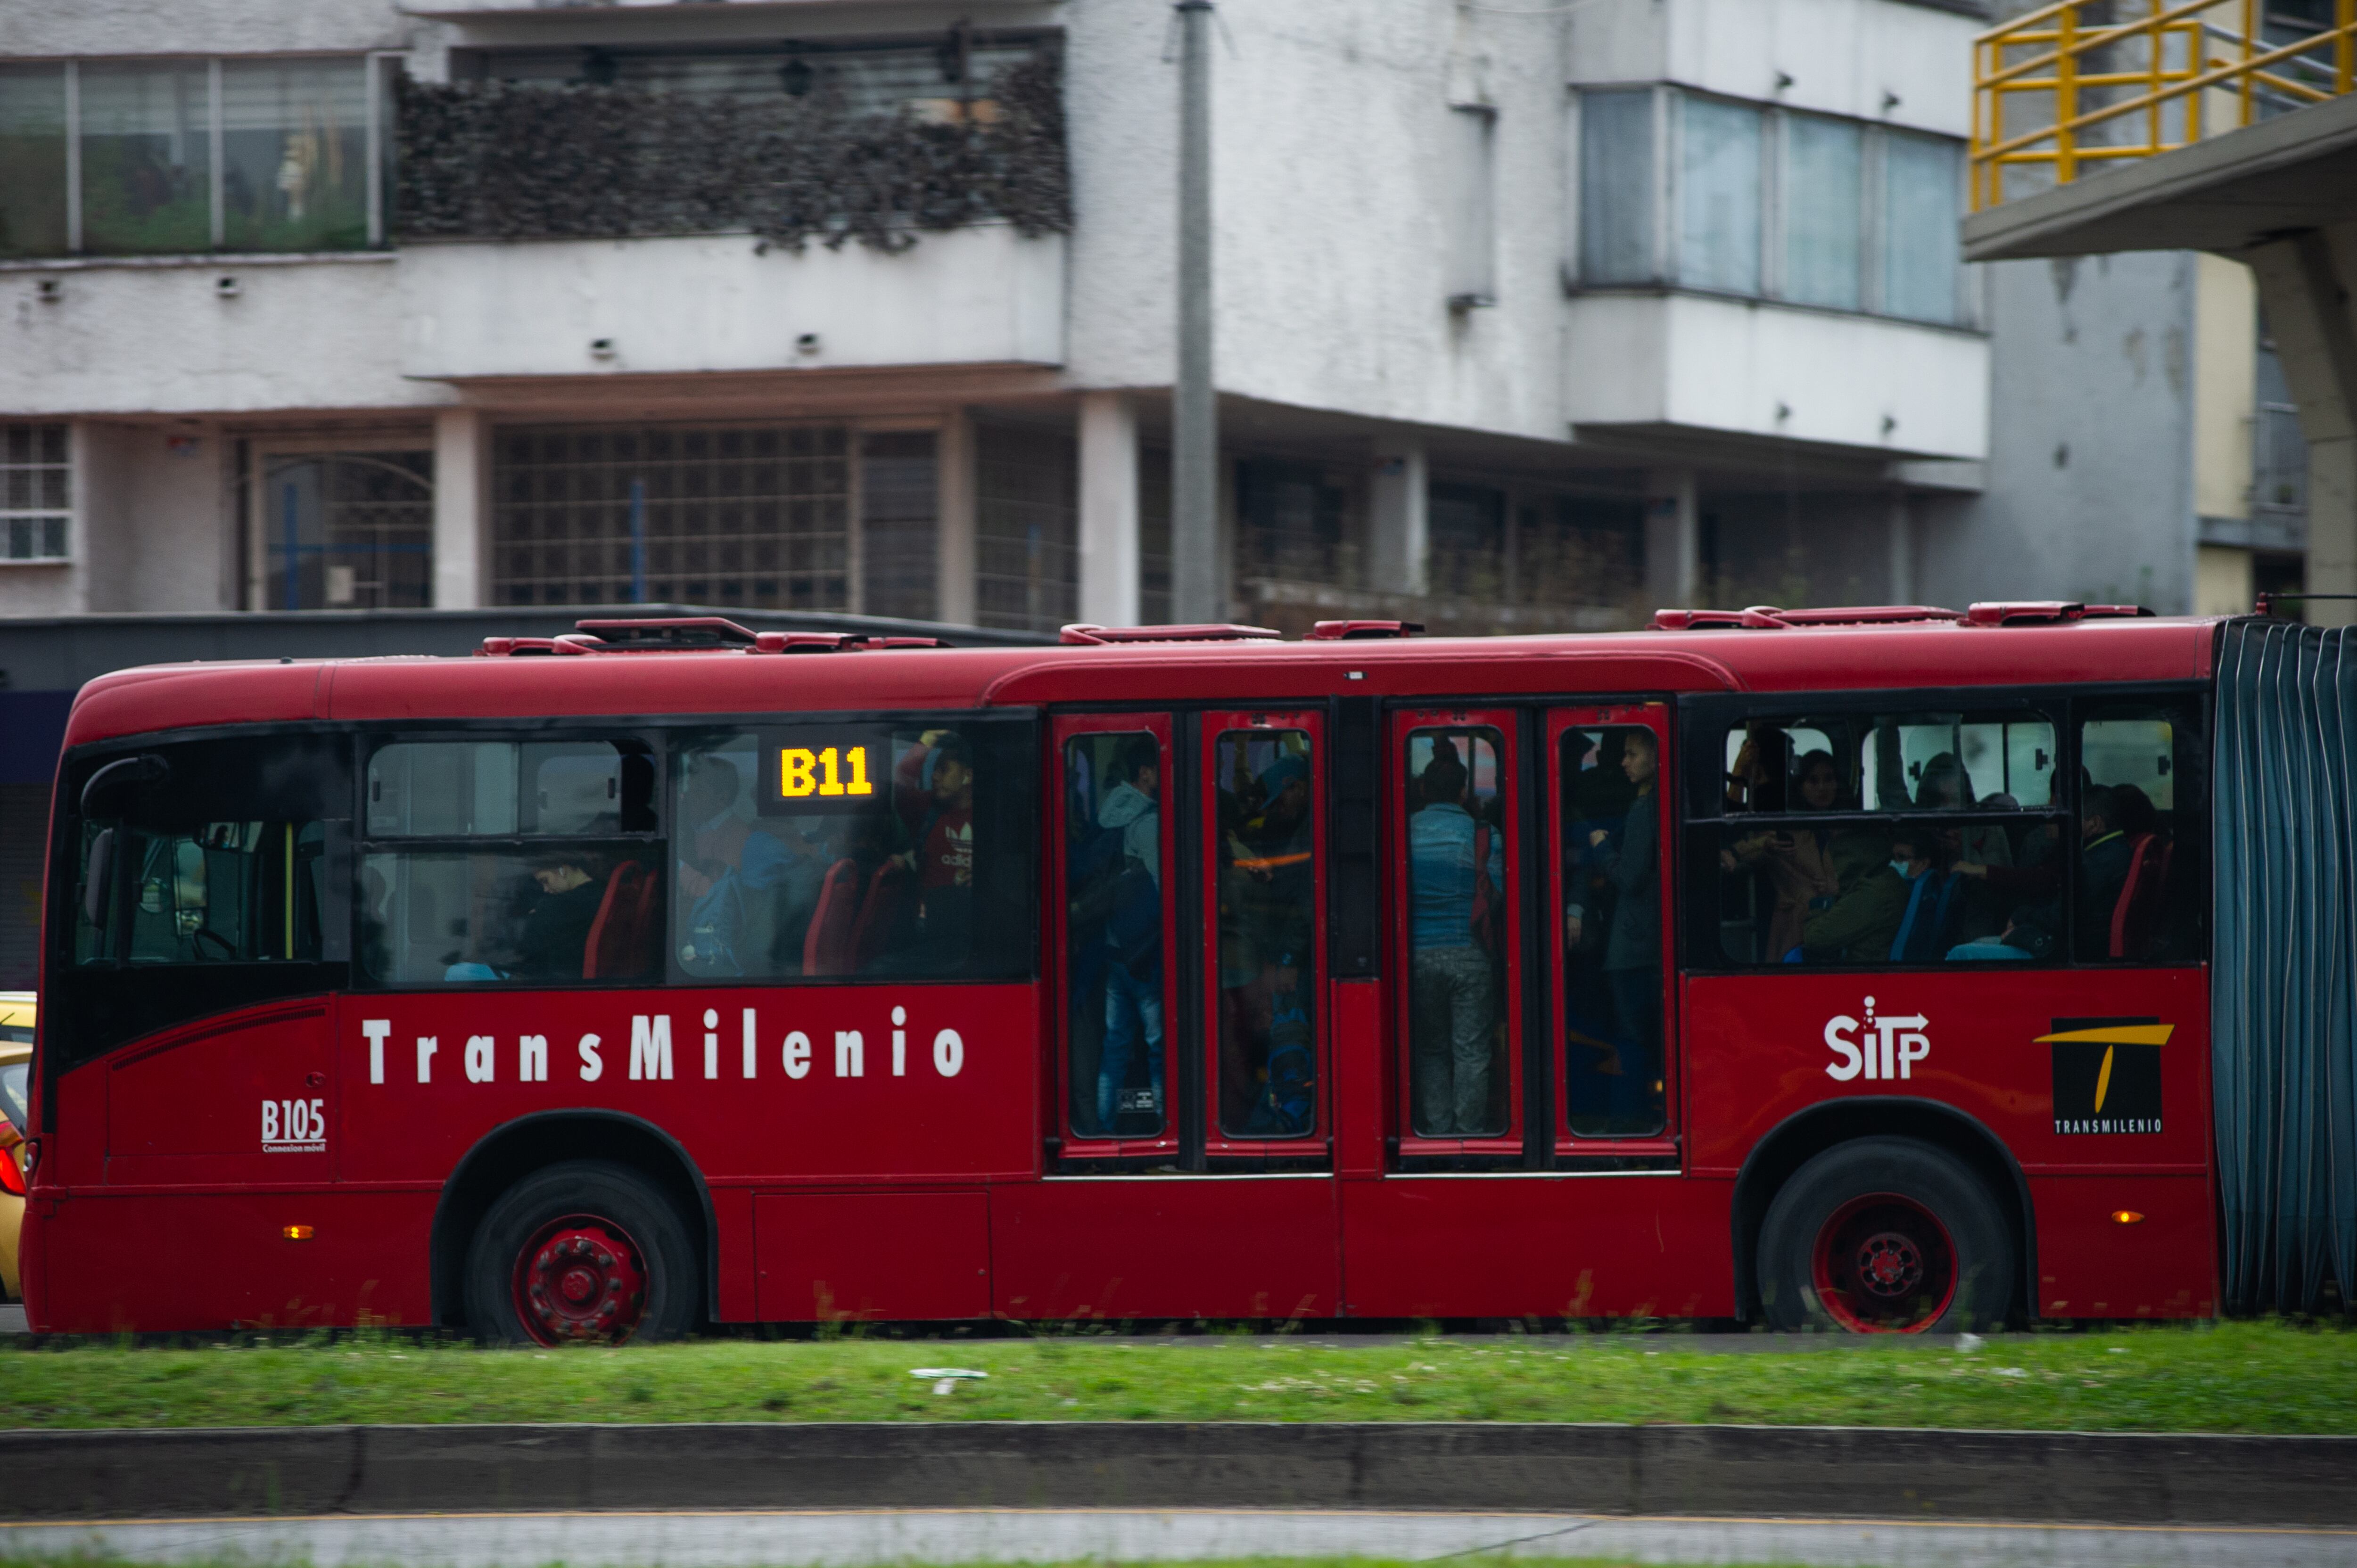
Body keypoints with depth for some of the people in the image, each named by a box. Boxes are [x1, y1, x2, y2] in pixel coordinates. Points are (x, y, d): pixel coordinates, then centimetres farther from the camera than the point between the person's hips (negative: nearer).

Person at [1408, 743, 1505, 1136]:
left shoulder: (1406, 834, -1)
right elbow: (1499, 897, -5)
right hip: (1470, 956, -1)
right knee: (1471, 1049, 3)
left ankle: (1436, 1129, 7)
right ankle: (1470, 1130, 2)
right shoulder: (1482, 836, -4)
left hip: (1420, 955, 1)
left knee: (1430, 1049, 10)